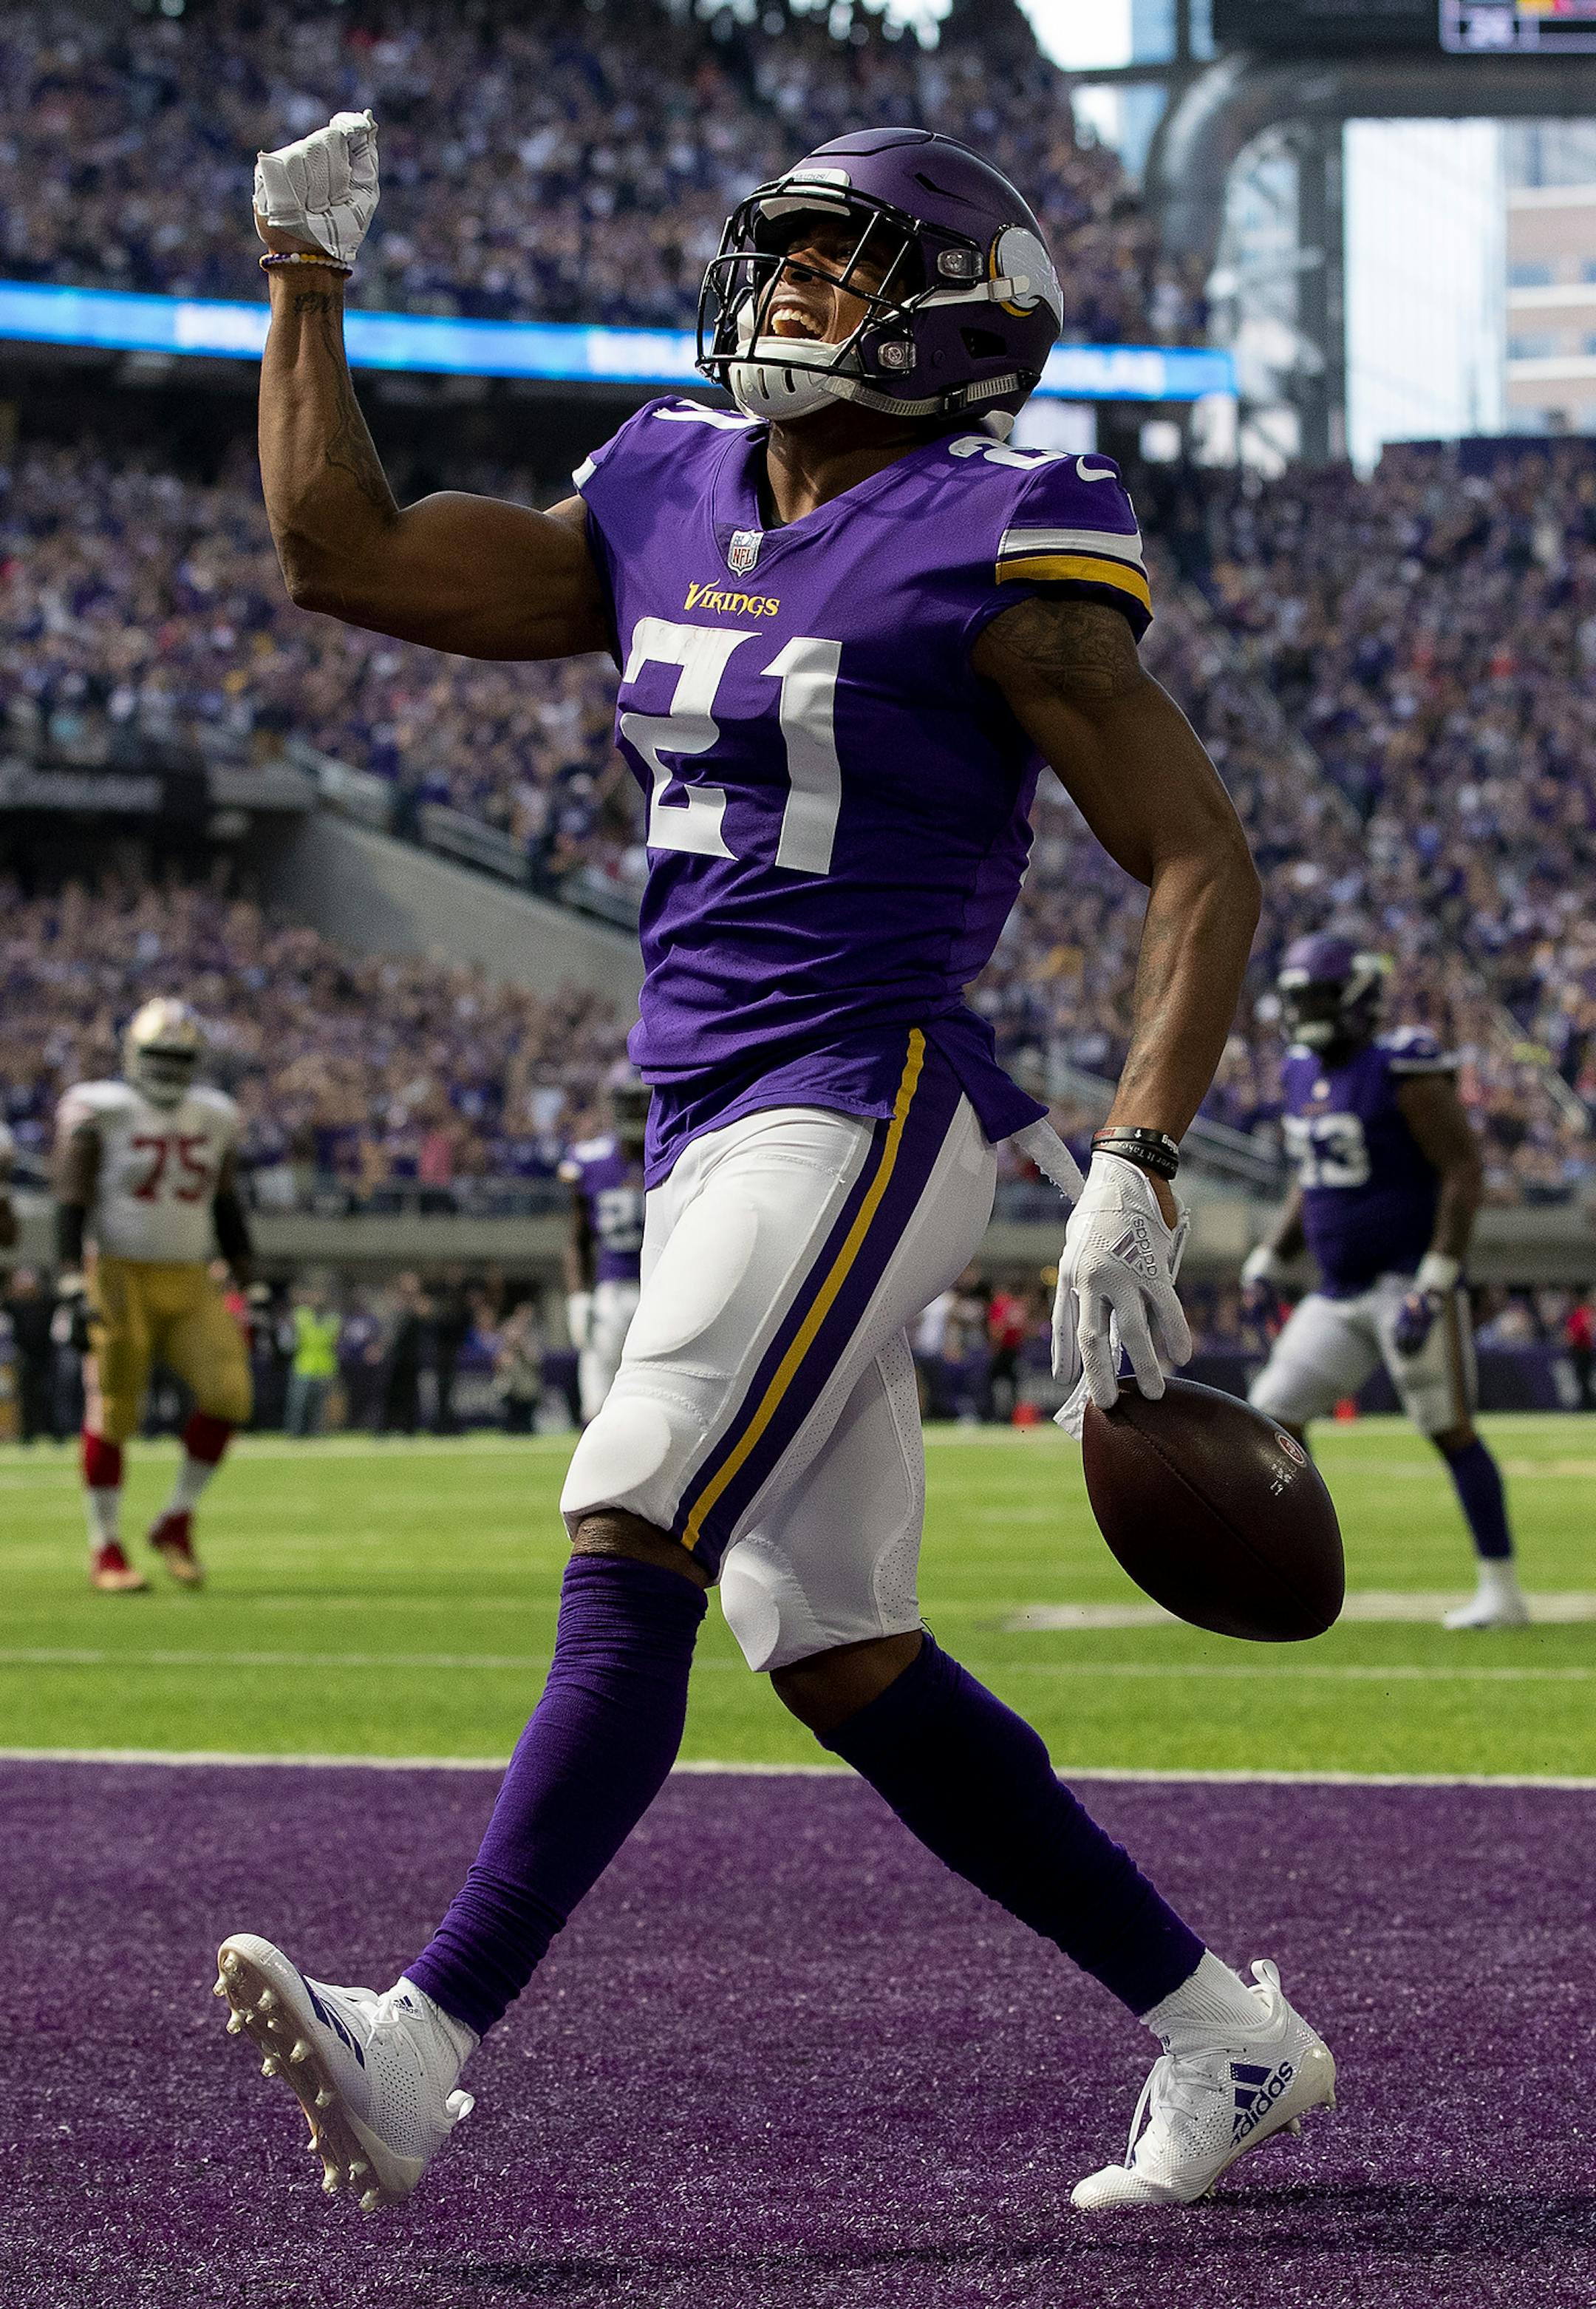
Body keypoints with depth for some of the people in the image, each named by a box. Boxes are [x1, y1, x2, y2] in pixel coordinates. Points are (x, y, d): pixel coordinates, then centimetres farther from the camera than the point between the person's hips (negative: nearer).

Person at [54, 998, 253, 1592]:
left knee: (228, 1392, -12)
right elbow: (71, 1203, -10)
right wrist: (73, 1283, -19)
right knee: (112, 1414, -4)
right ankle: (105, 1550, 8)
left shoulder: (213, 1117, 10)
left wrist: (247, 1288, 12)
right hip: (121, 1279, -4)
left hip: (190, 1286, 4)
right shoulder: (100, 1112, -6)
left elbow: (226, 1207, 15)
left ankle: (176, 1523, 3)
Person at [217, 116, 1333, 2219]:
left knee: (631, 1554, -19)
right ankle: (1224, 2034, 20)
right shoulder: (669, 514, 14)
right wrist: (309, 272, 13)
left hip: (866, 1111, -8)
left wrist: (1132, 1178, -16)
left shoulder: (996, 554, -7)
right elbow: (342, 555, 15)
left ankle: (422, 2052, -27)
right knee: (842, 1664, 9)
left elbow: (1204, 868, -7)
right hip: (718, 1142, 8)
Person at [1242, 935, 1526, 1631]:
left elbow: (1465, 1171, -18)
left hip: (1409, 1281, -8)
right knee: (1276, 1416, 4)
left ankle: (1501, 1591, 1)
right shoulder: (1305, 1075, 9)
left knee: (1451, 1432, -6)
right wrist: (1272, 1256, 12)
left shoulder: (1402, 1073, -16)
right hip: (1340, 1296, 9)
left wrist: (1434, 1284, -23)